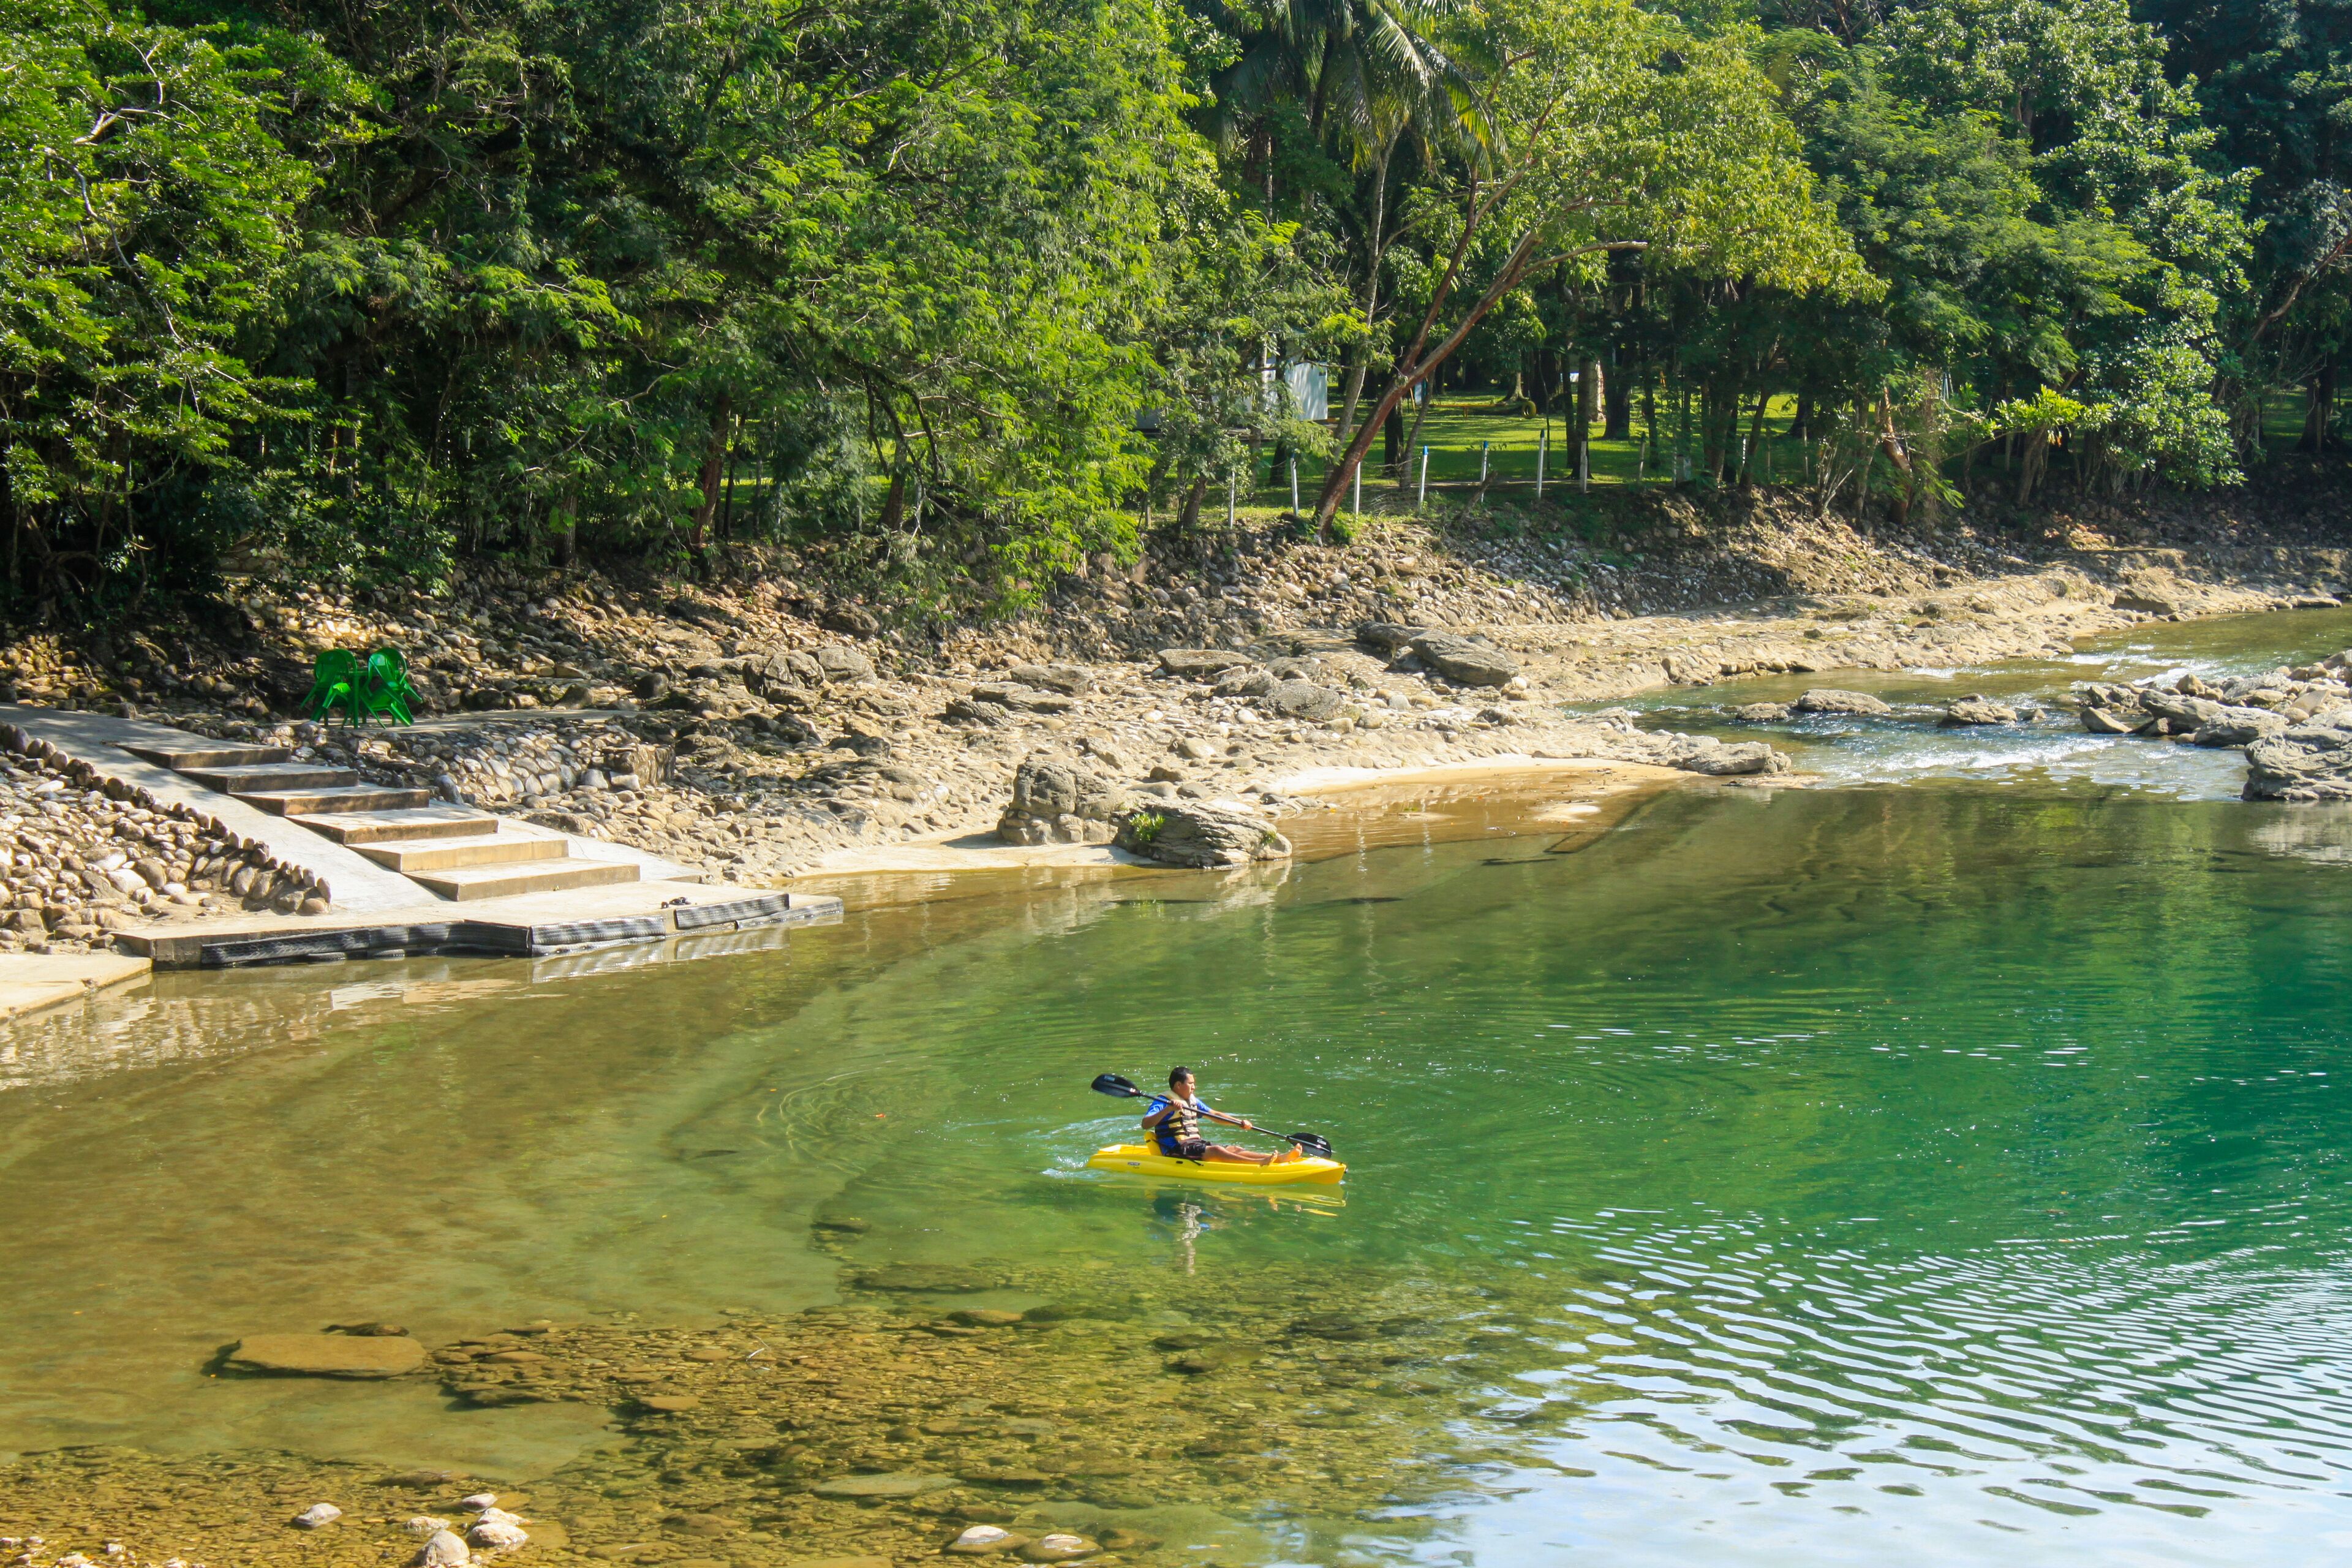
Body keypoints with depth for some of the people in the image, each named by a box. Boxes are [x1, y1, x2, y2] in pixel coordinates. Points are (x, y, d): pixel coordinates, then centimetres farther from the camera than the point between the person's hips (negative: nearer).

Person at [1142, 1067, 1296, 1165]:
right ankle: (1259, 1163, -50)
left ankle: (1277, 1158, -29)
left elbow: (1214, 1115, 25)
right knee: (1216, 1150, -30)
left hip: (1196, 1143, 9)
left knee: (1233, 1149, -11)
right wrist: (1168, 1110, -35)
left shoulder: (1193, 1101, 19)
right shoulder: (1162, 1102, -8)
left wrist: (1239, 1123, 14)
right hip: (1176, 1150, -9)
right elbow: (1145, 1124, -22)